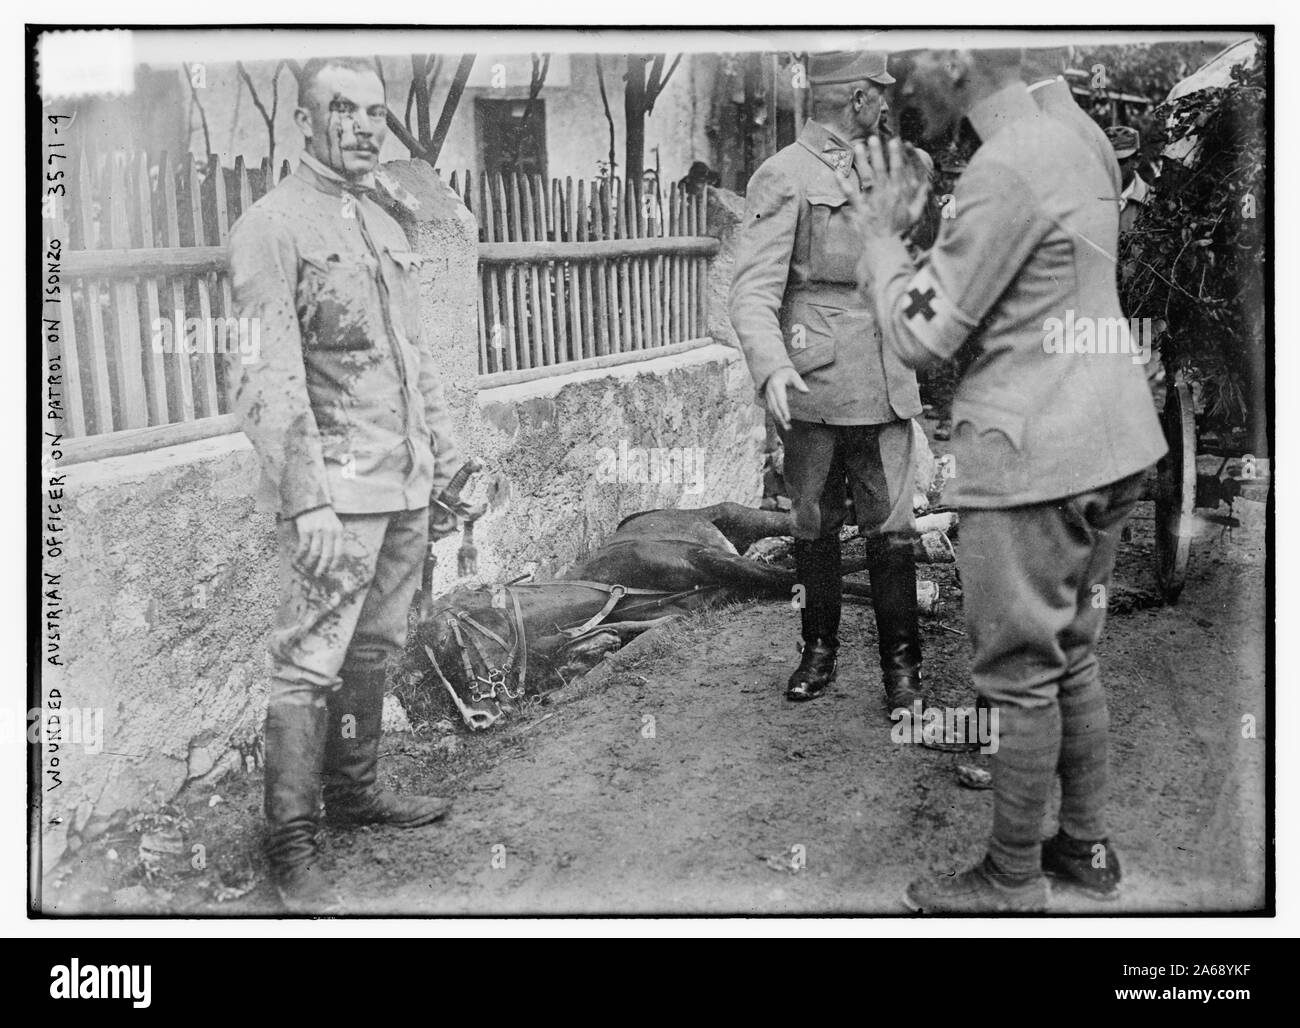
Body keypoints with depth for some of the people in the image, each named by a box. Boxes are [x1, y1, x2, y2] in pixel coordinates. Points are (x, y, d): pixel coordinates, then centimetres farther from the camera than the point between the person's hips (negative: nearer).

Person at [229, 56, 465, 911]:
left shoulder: (387, 226, 17)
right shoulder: (273, 226, -7)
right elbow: (269, 377, -15)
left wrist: (445, 469, 17)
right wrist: (305, 500, -20)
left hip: (405, 485, 8)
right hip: (337, 487, -7)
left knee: (375, 649, 15)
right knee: (311, 663, -3)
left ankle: (354, 791, 30)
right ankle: (291, 840, 9)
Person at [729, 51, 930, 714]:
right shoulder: (784, 177, -7)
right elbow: (753, 289, -15)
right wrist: (771, 366, -30)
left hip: (886, 386, 4)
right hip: (813, 387, -4)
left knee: (890, 526, 2)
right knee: (815, 526, 8)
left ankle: (900, 660, 12)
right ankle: (818, 652, 23)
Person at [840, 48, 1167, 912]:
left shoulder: (1005, 172, -18)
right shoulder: (1073, 146, 13)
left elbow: (921, 338, -14)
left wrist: (882, 234, -1)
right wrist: (915, 234, 11)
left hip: (1033, 456, -9)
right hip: (1104, 448, 10)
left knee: (1021, 676, 3)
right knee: (1073, 660, 19)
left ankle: (1013, 878, 17)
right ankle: (1087, 847, 31)